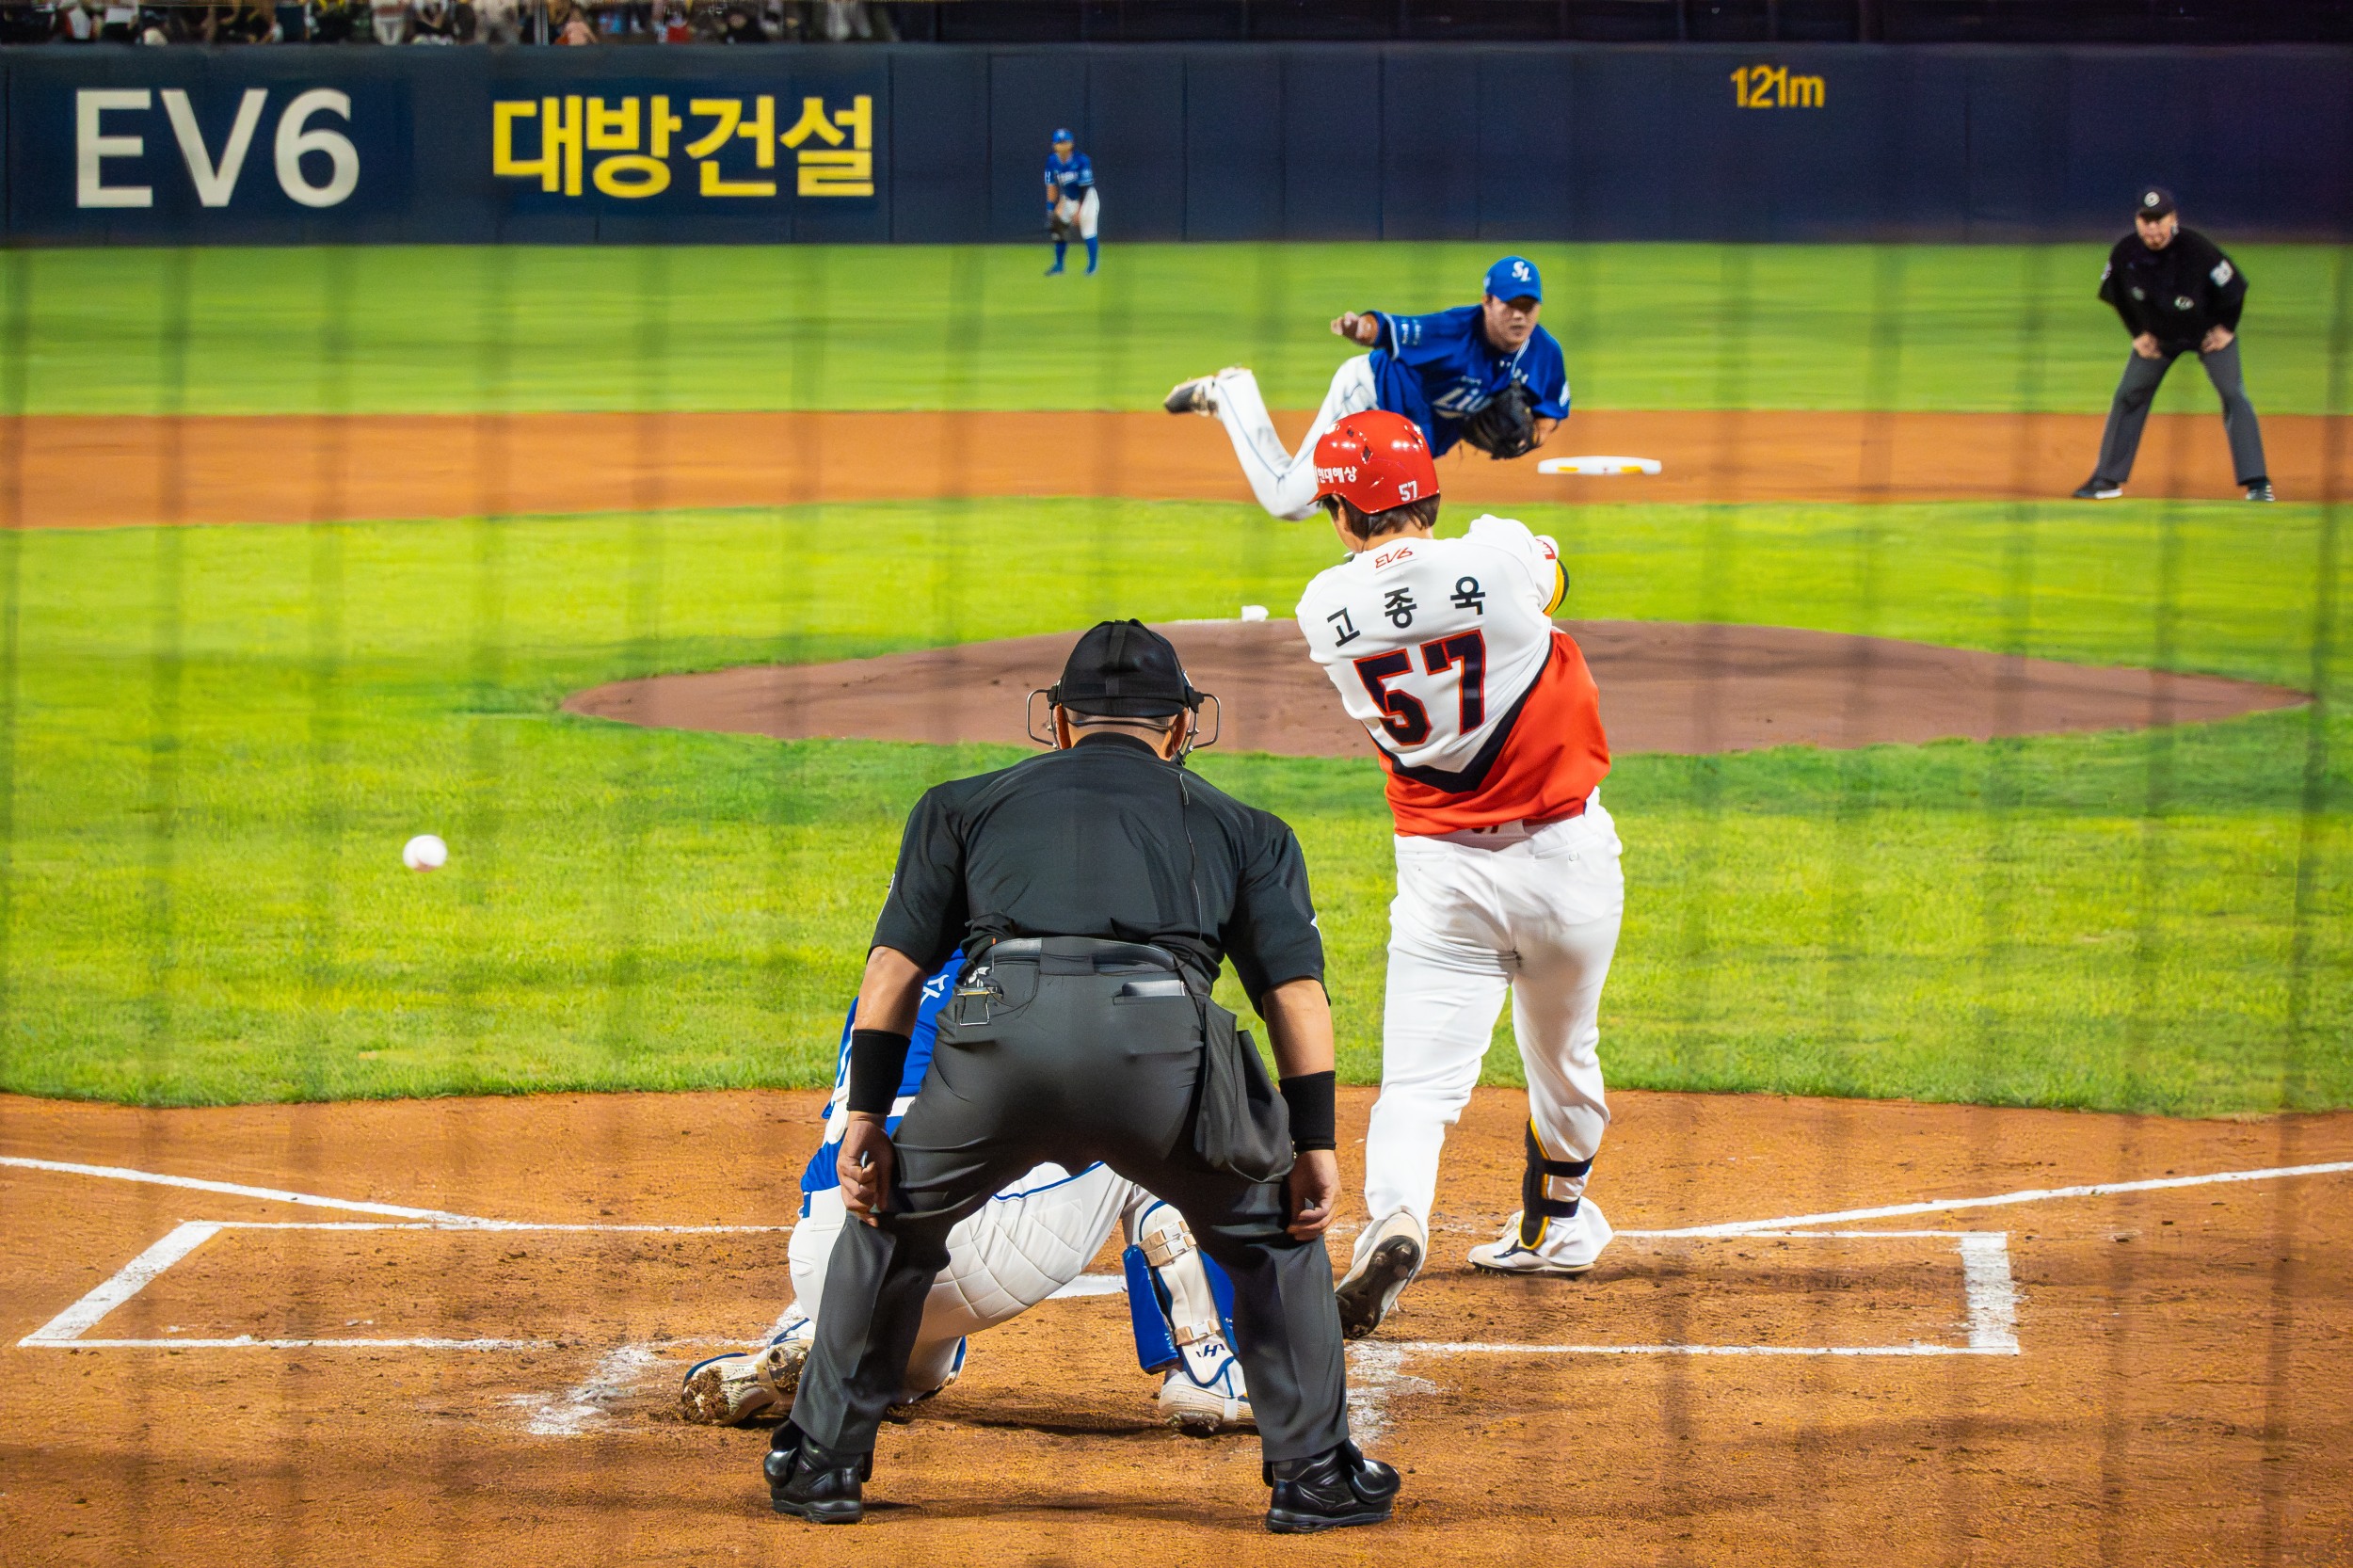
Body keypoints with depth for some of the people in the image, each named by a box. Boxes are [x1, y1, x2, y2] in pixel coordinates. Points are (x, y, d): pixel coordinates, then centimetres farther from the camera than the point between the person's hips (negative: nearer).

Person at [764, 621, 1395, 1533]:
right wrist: (1314, 1141, 16)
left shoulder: (968, 804, 33)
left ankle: (820, 1463, 29)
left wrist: (866, 1113, 17)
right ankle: (1314, 1474, 23)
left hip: (999, 1030, 0)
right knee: (1269, 1227, 25)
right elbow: (1295, 983, 19)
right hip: (1162, 1042, 0)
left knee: (892, 1216, 27)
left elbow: (897, 960, 21)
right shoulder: (1239, 829, 32)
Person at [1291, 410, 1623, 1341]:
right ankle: (1555, 1225, 43)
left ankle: (1394, 1220, -31)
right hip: (1562, 854, 1)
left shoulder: (1325, 610, -7)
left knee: (1418, 1081, -4)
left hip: (1442, 871, -1)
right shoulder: (1503, 558, -11)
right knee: (1561, 1061, 22)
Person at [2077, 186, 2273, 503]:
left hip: (2208, 331, -3)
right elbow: (2117, 295, -1)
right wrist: (2139, 333, -1)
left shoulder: (2197, 249, -33)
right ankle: (2107, 480, 10)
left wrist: (2225, 329, -11)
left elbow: (2233, 288, -18)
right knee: (2128, 395, 1)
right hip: (2157, 334, 3)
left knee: (2233, 395, -13)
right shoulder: (2125, 253, -23)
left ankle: (2256, 482, -11)